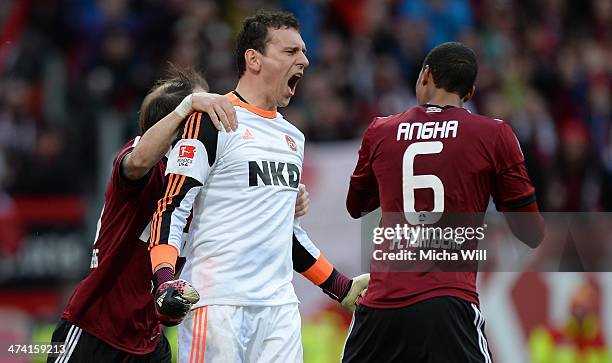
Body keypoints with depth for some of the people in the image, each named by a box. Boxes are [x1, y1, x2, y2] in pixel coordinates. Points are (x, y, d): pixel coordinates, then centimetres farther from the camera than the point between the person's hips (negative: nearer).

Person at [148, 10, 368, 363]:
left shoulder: (293, 136, 19)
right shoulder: (212, 121, -5)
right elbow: (172, 206, -10)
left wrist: (343, 288, 25)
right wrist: (165, 280, -24)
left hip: (279, 306, 7)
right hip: (217, 303, -7)